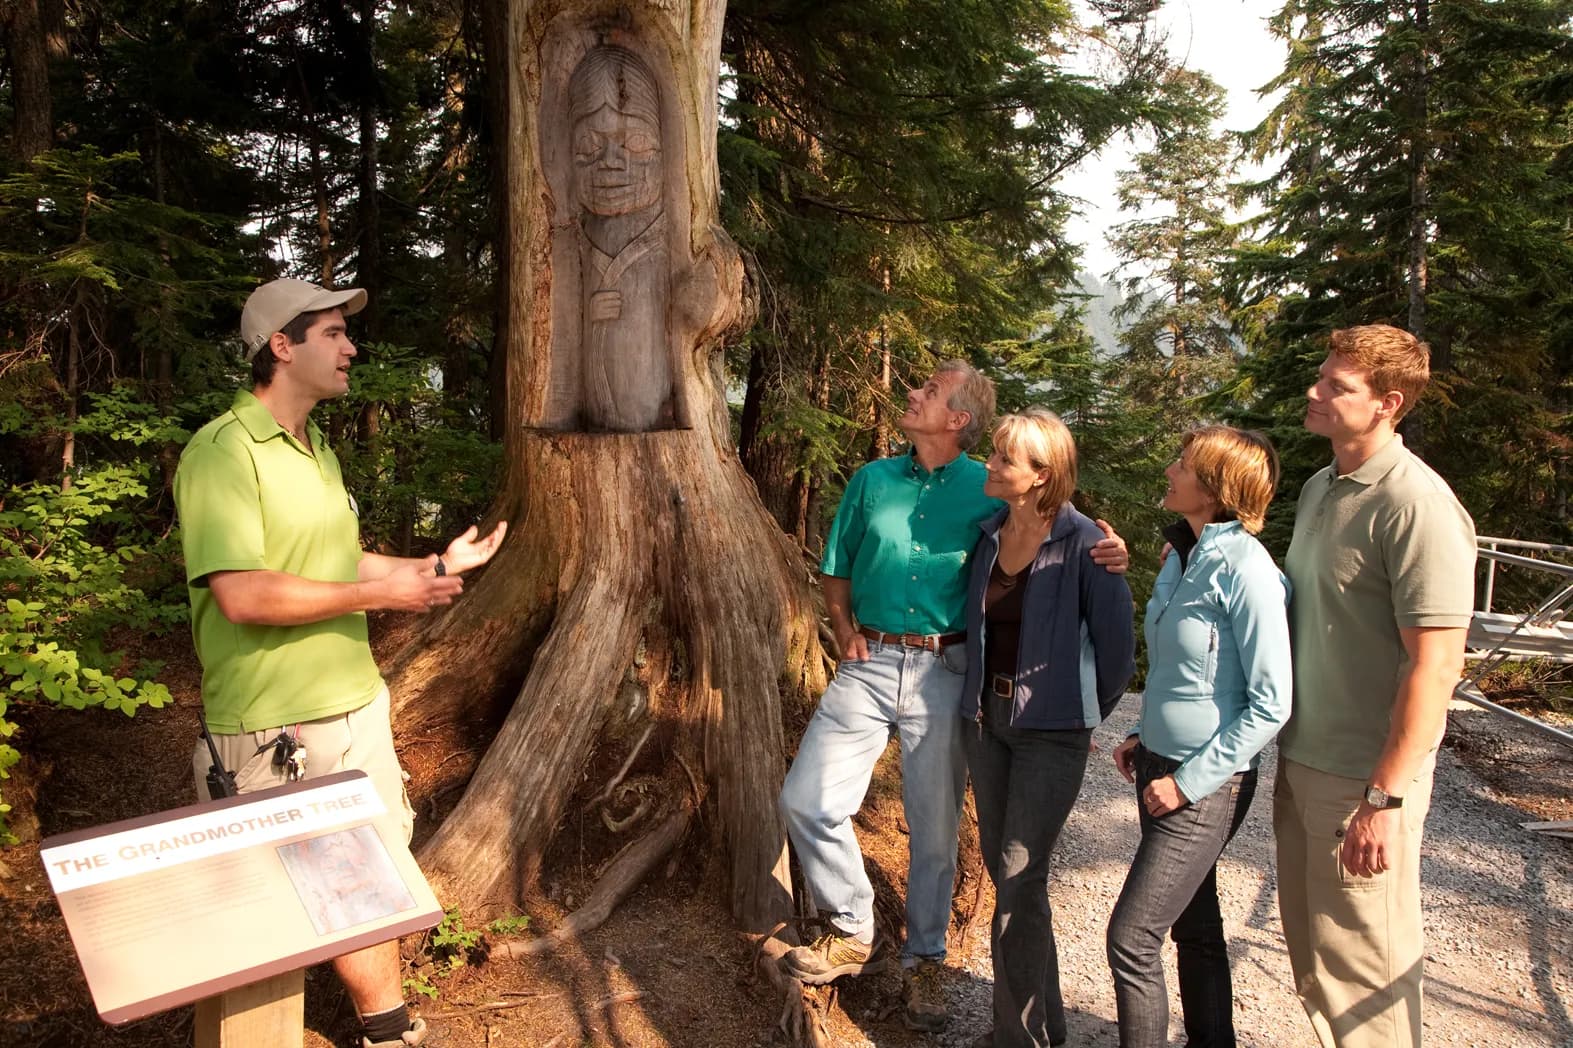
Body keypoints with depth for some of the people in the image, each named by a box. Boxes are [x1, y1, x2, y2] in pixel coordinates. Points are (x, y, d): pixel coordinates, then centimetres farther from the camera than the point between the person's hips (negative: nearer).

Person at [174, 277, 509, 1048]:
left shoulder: (316, 448, 11)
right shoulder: (221, 453, -18)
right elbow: (242, 596, -27)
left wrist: (433, 566, 12)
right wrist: (383, 592, -21)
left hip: (356, 705, 8)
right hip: (273, 731, -8)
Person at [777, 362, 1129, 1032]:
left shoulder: (988, 491, 0)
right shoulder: (873, 479, 9)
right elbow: (836, 571, 16)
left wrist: (1106, 551, -16)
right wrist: (844, 627, -1)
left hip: (942, 670, -2)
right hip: (869, 664, 3)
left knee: (934, 828, 7)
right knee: (806, 800, -3)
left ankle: (923, 962, 29)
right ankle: (854, 933, 20)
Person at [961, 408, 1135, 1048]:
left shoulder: (1082, 543, -16)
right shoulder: (988, 535, 2)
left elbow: (1116, 645, -8)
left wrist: (1087, 714, 4)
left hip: (1052, 730, -6)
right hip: (987, 717, 7)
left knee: (1018, 881, -3)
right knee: (1002, 868, 15)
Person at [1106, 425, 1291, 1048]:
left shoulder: (1245, 569, -20)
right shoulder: (1184, 555, 5)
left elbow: (1270, 704, -20)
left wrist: (1190, 781, -17)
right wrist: (1144, 738, 9)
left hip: (1205, 787, -8)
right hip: (1161, 766, 8)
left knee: (1131, 936, -3)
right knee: (1194, 926, 21)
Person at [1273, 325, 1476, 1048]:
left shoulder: (1417, 506, -19)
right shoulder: (1319, 489, 8)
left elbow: (1435, 665, -21)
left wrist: (1384, 798, -21)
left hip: (1364, 778, -8)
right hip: (1300, 762, 8)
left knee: (1361, 964, 7)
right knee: (1310, 952, 19)